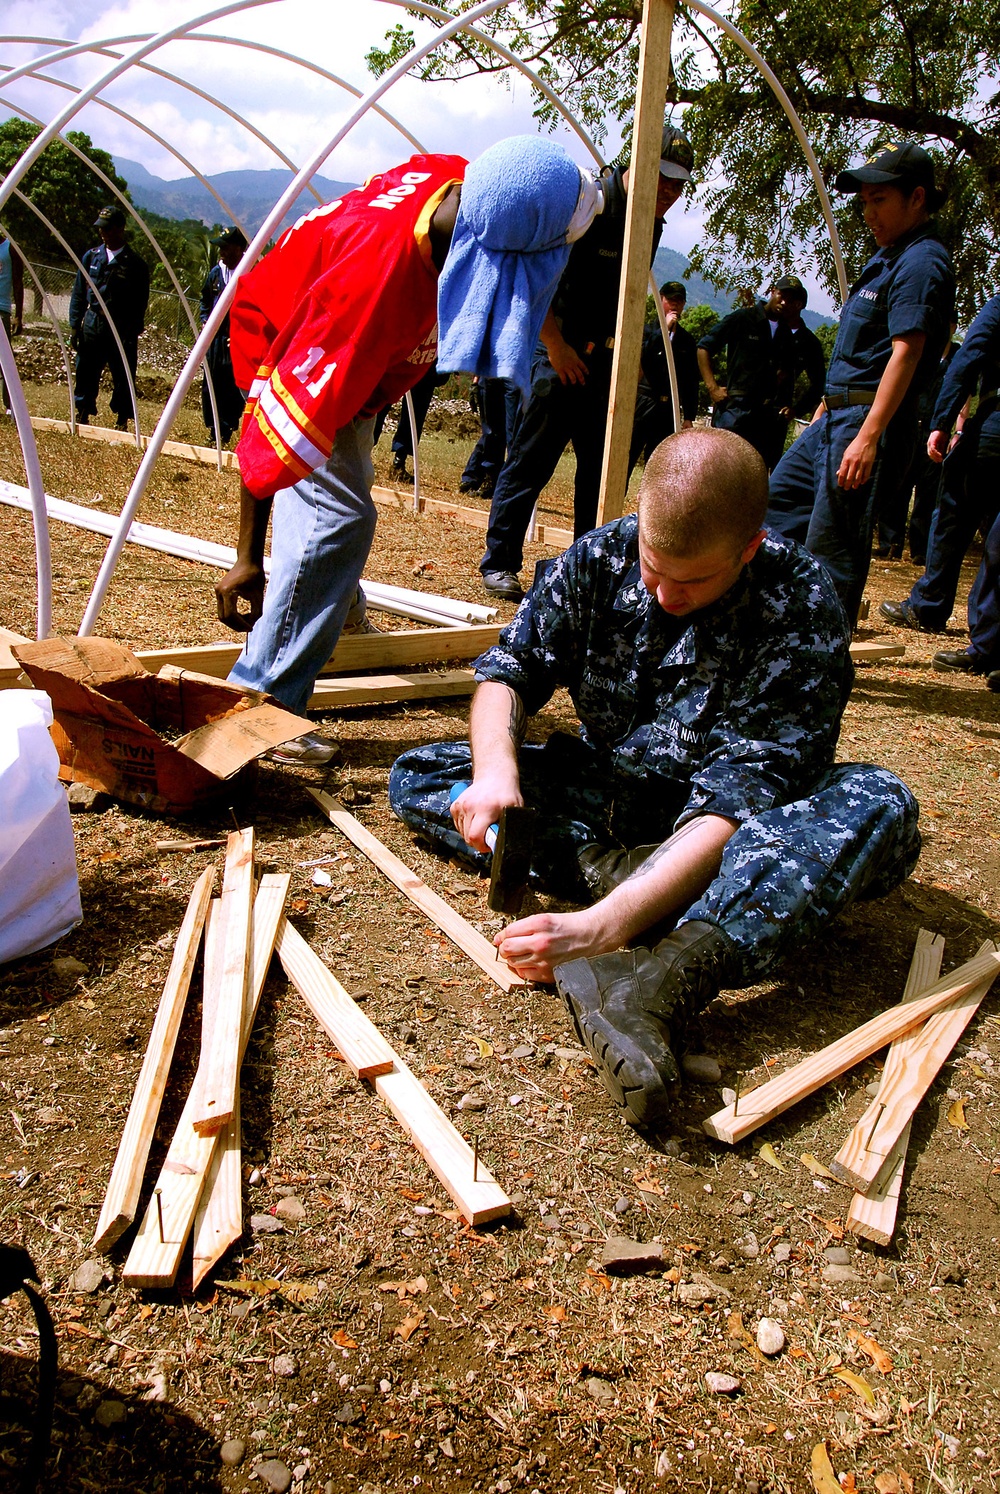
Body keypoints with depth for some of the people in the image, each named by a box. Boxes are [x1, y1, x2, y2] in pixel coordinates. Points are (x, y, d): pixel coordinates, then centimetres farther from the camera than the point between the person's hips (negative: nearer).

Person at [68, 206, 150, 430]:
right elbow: (78, 294, 12)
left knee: (123, 379, 2)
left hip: (122, 329, -3)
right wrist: (75, 325, 4)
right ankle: (82, 418, 16)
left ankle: (121, 423, 13)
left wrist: (133, 333, -11)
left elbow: (140, 302, -3)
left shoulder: (135, 263, -1)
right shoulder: (91, 257, 10)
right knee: (85, 375, 5)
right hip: (92, 325, 3)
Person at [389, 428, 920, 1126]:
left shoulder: (804, 614, -26)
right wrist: (497, 768, -33)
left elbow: (738, 799, -33)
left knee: (881, 805, -34)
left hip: (711, 829, -3)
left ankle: (660, 983, -54)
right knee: (416, 777, -12)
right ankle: (609, 867, -30)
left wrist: (603, 926, -46)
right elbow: (511, 666, -9)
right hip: (603, 792, 3)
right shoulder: (601, 559, -14)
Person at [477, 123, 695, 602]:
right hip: (557, 351, -7)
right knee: (530, 461, -5)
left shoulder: (650, 226, 10)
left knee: (602, 467, 8)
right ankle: (498, 563, 4)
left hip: (604, 358, 8)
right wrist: (556, 345, -16)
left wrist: (624, 356, 13)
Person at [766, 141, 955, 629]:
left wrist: (868, 438, -31)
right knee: (780, 496, 18)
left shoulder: (921, 261, -14)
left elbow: (906, 352, -24)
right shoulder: (888, 256, 18)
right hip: (837, 414, 11)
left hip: (868, 418, -11)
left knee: (832, 542, -9)